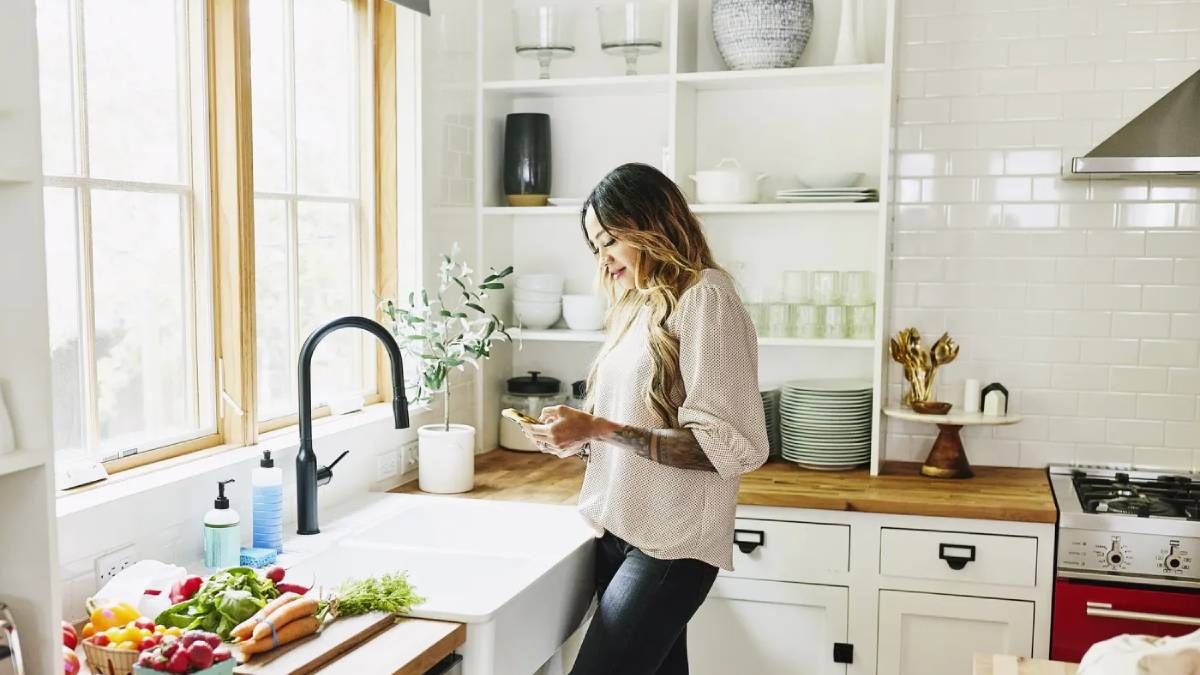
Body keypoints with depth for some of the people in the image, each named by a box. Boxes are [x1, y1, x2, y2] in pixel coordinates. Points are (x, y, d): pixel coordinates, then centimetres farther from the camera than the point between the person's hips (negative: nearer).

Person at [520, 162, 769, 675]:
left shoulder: (705, 298, -9)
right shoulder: (639, 306, 14)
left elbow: (725, 445, -17)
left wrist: (598, 429, -18)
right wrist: (580, 439, -1)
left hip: (669, 546, -7)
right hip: (619, 534, 7)